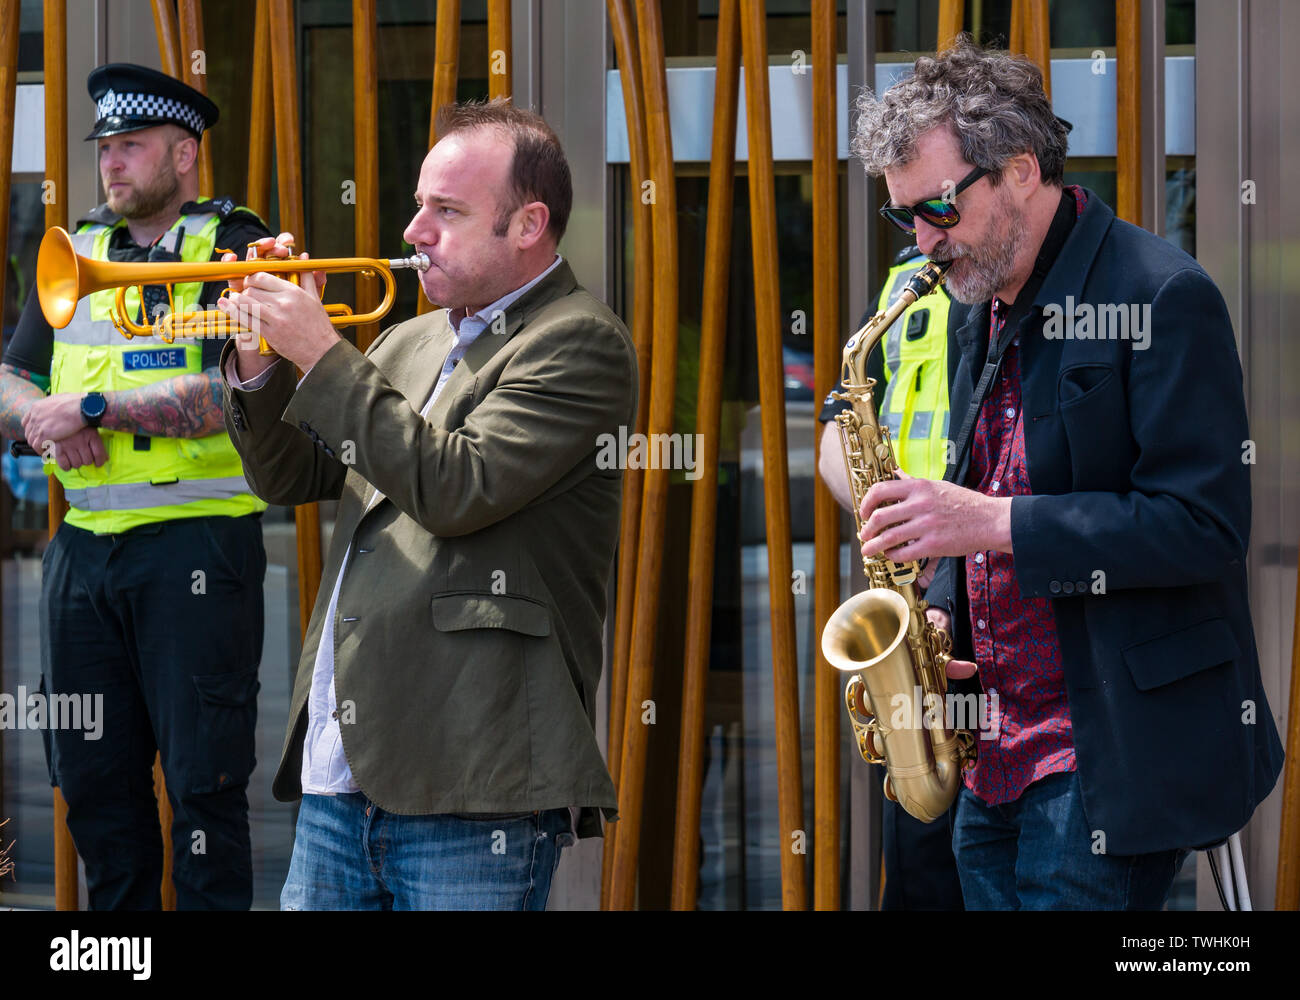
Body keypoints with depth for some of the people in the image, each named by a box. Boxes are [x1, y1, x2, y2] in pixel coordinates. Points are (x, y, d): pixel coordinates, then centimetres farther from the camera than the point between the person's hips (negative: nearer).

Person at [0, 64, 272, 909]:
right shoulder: (77, 254, 17)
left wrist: (92, 408, -14)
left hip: (196, 545, -6)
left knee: (203, 781, -5)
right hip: (84, 546, 6)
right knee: (93, 779, 9)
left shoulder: (236, 247, -3)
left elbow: (237, 393, -17)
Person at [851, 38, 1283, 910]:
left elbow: (1205, 525, -19)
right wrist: (942, 616, 4)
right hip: (997, 757, 8)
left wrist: (996, 523, -23)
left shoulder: (1163, 297, -13)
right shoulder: (987, 311, 14)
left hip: (1116, 759, -8)